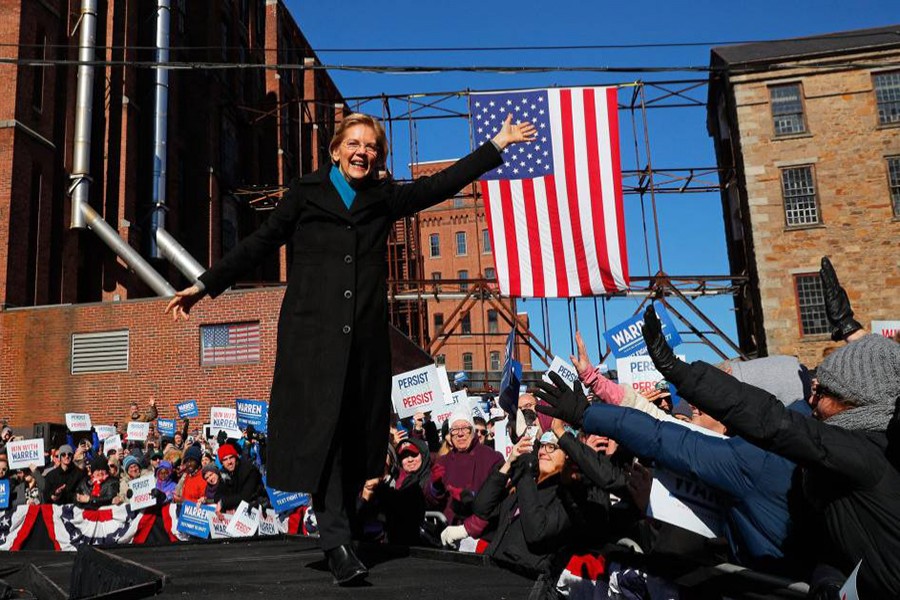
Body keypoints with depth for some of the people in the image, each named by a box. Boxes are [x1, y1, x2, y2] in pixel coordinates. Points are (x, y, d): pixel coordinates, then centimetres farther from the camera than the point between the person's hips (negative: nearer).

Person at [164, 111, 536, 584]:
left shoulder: (385, 198, 16)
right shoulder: (306, 193, 10)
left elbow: (442, 184, 18)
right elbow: (259, 244, 10)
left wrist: (499, 142, 19)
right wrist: (205, 286, 7)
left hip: (365, 335, 3)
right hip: (314, 330, -3)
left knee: (356, 432, 4)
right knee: (322, 426, -9)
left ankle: (339, 527, 17)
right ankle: (337, 541, -8)